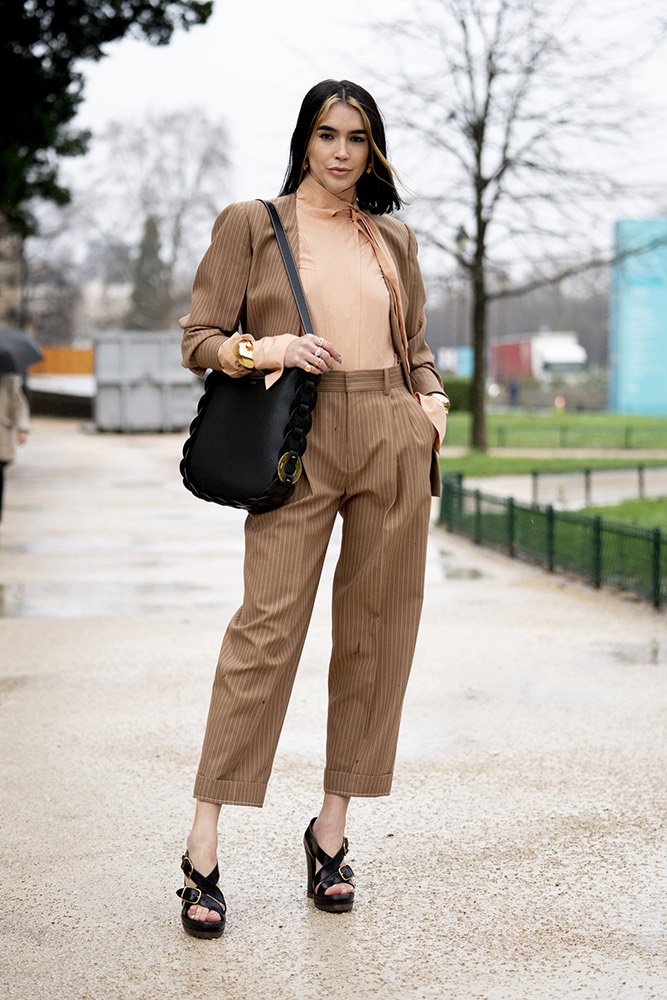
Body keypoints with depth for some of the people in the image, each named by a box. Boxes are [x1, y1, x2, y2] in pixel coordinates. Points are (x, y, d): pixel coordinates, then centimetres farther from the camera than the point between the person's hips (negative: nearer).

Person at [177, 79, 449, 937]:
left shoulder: (395, 239, 16)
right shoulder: (251, 224, 5)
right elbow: (199, 340, 3)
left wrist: (432, 406, 5)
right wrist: (271, 349, -14)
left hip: (394, 445, 4)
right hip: (302, 443, -4)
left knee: (376, 635, 3)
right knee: (266, 626, -11)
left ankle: (331, 831, 14)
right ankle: (203, 850, -7)